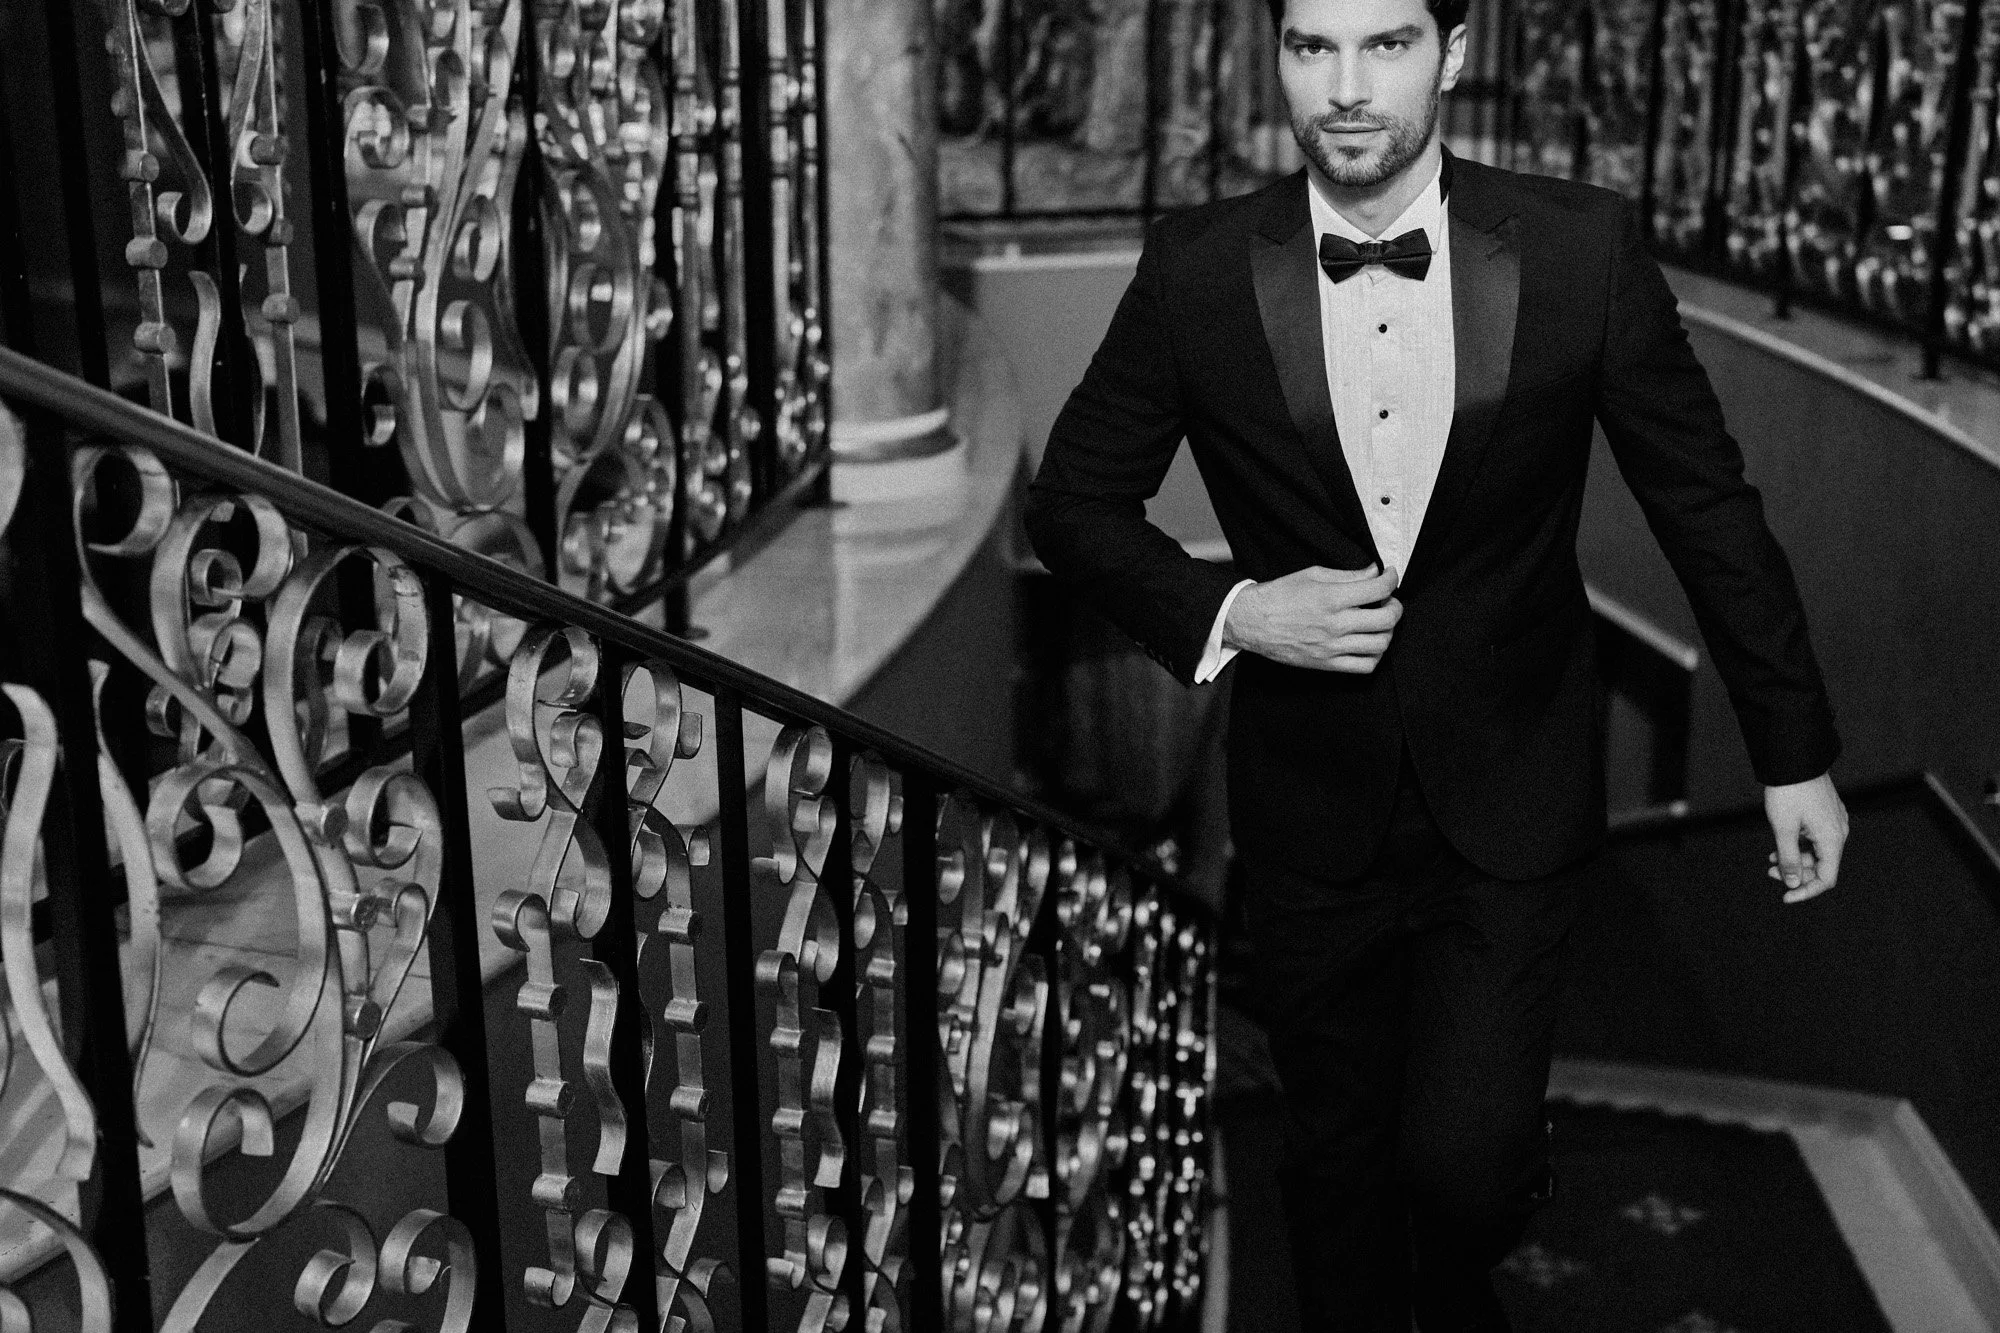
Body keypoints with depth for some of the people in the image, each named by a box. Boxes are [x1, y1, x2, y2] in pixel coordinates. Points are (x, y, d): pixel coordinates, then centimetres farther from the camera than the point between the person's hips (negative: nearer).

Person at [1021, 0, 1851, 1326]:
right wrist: (1229, 615, -16)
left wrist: (1798, 754, 3)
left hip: (1509, 807, -1)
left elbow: (1710, 507, -2)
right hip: (1313, 807, 1)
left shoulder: (1584, 248, -11)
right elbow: (1073, 503, 1)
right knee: (1338, 1156, 15)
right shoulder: (1198, 270, -10)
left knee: (1463, 1157, -4)